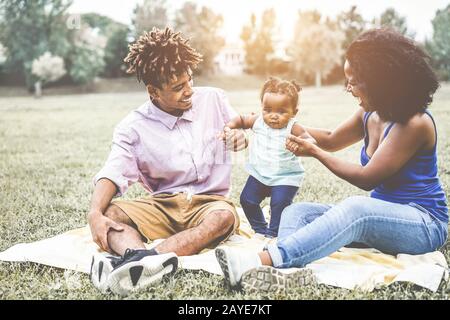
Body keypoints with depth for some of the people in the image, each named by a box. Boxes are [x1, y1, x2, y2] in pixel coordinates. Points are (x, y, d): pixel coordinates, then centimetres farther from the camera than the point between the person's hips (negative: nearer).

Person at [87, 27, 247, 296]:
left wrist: (240, 138, -11)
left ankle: (132, 260, -52)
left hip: (209, 202, 0)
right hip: (163, 206, 1)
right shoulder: (134, 128, -2)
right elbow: (113, 174, -14)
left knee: (224, 216, -37)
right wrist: (95, 214, -33)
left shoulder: (214, 99, 2)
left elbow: (242, 134, 15)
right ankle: (142, 258, -58)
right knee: (109, 211, -26)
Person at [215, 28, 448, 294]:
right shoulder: (369, 115, 7)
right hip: (381, 216, 8)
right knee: (298, 212, -11)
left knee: (356, 208, -39)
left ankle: (262, 261, -51)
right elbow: (332, 140, 22)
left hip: (424, 224, -8)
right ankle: (285, 272, -44)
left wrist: (314, 152, -11)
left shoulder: (415, 123, -17)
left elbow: (367, 179, -18)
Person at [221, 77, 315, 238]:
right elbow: (241, 120, 10)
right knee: (247, 200, 5)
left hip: (285, 177, -4)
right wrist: (229, 126, -9)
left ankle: (273, 233, 7)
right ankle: (260, 229, 27)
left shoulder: (293, 128, -20)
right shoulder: (258, 121, -7)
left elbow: (311, 142, -31)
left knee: (280, 203, -18)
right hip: (259, 174, 5)